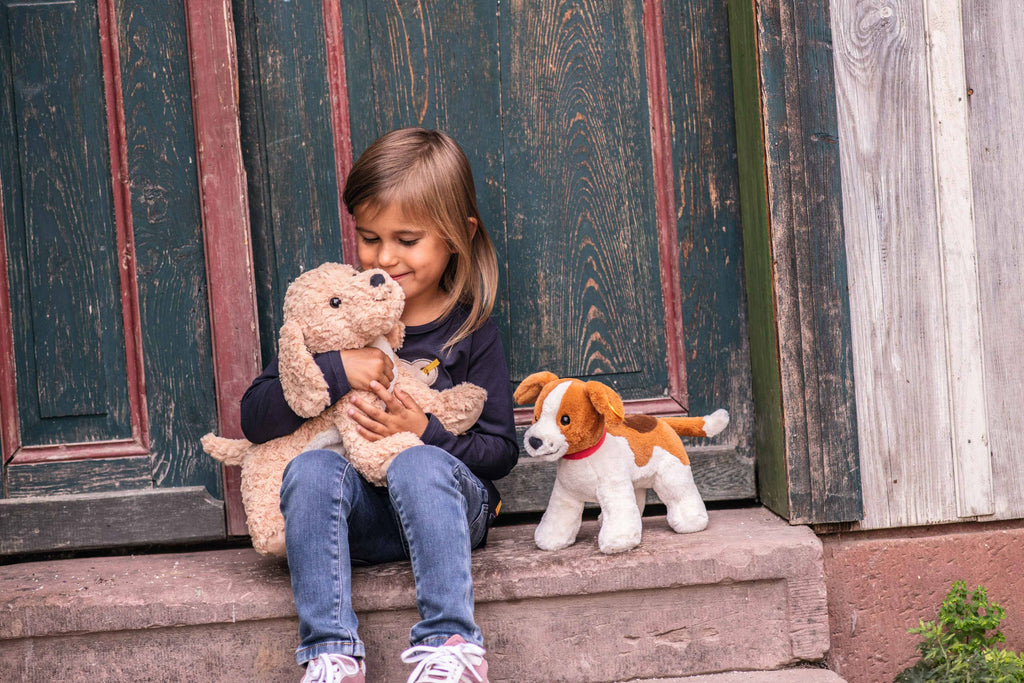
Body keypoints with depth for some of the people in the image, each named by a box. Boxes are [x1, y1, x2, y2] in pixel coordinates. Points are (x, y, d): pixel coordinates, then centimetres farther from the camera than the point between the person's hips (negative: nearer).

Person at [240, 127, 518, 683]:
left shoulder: (470, 330, 2)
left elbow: (501, 449, 1)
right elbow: (255, 419, -2)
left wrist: (426, 433, -17)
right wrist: (335, 372, -17)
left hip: (447, 506, -2)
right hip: (358, 517, 2)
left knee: (419, 466, -34)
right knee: (311, 469, -29)